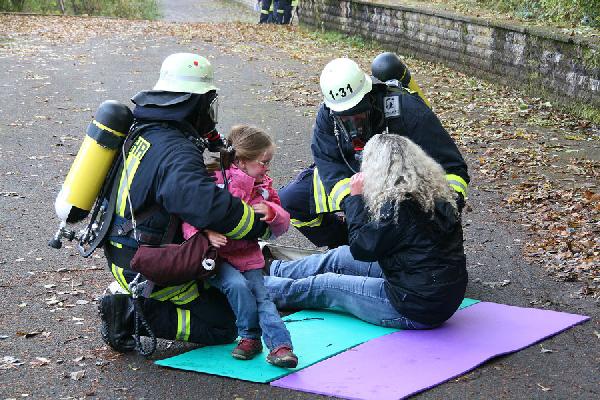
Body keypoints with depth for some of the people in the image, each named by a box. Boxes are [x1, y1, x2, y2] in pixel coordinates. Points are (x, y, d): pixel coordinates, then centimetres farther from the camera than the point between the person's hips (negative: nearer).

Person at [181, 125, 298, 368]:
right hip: (217, 257, -4)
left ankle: (280, 345, -18)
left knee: (261, 297, -12)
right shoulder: (215, 182, -10)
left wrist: (271, 212, -13)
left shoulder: (264, 186, 10)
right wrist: (206, 234, -32)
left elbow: (282, 225, 10)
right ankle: (250, 337, -9)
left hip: (249, 257, 4)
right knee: (237, 285, -27)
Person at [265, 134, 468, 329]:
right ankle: (273, 269, 39)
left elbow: (362, 249, -13)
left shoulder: (397, 205, -24)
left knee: (322, 285, 9)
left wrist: (356, 197, -7)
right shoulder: (436, 192, 3)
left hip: (416, 311, -8)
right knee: (340, 256, 19)